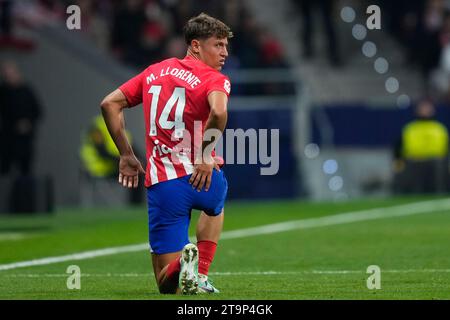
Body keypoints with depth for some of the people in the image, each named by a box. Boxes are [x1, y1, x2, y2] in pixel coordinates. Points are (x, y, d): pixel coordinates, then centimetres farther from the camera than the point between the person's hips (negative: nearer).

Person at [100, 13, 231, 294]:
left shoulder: (155, 71, 14)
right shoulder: (215, 79, -3)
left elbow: (109, 104, 14)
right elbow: (218, 111, -27)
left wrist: (126, 155, 18)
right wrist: (206, 157, -15)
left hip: (161, 184, 2)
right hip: (203, 177, -2)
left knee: (166, 282, 6)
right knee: (215, 206, 39)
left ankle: (185, 261, -29)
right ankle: (199, 276, 19)